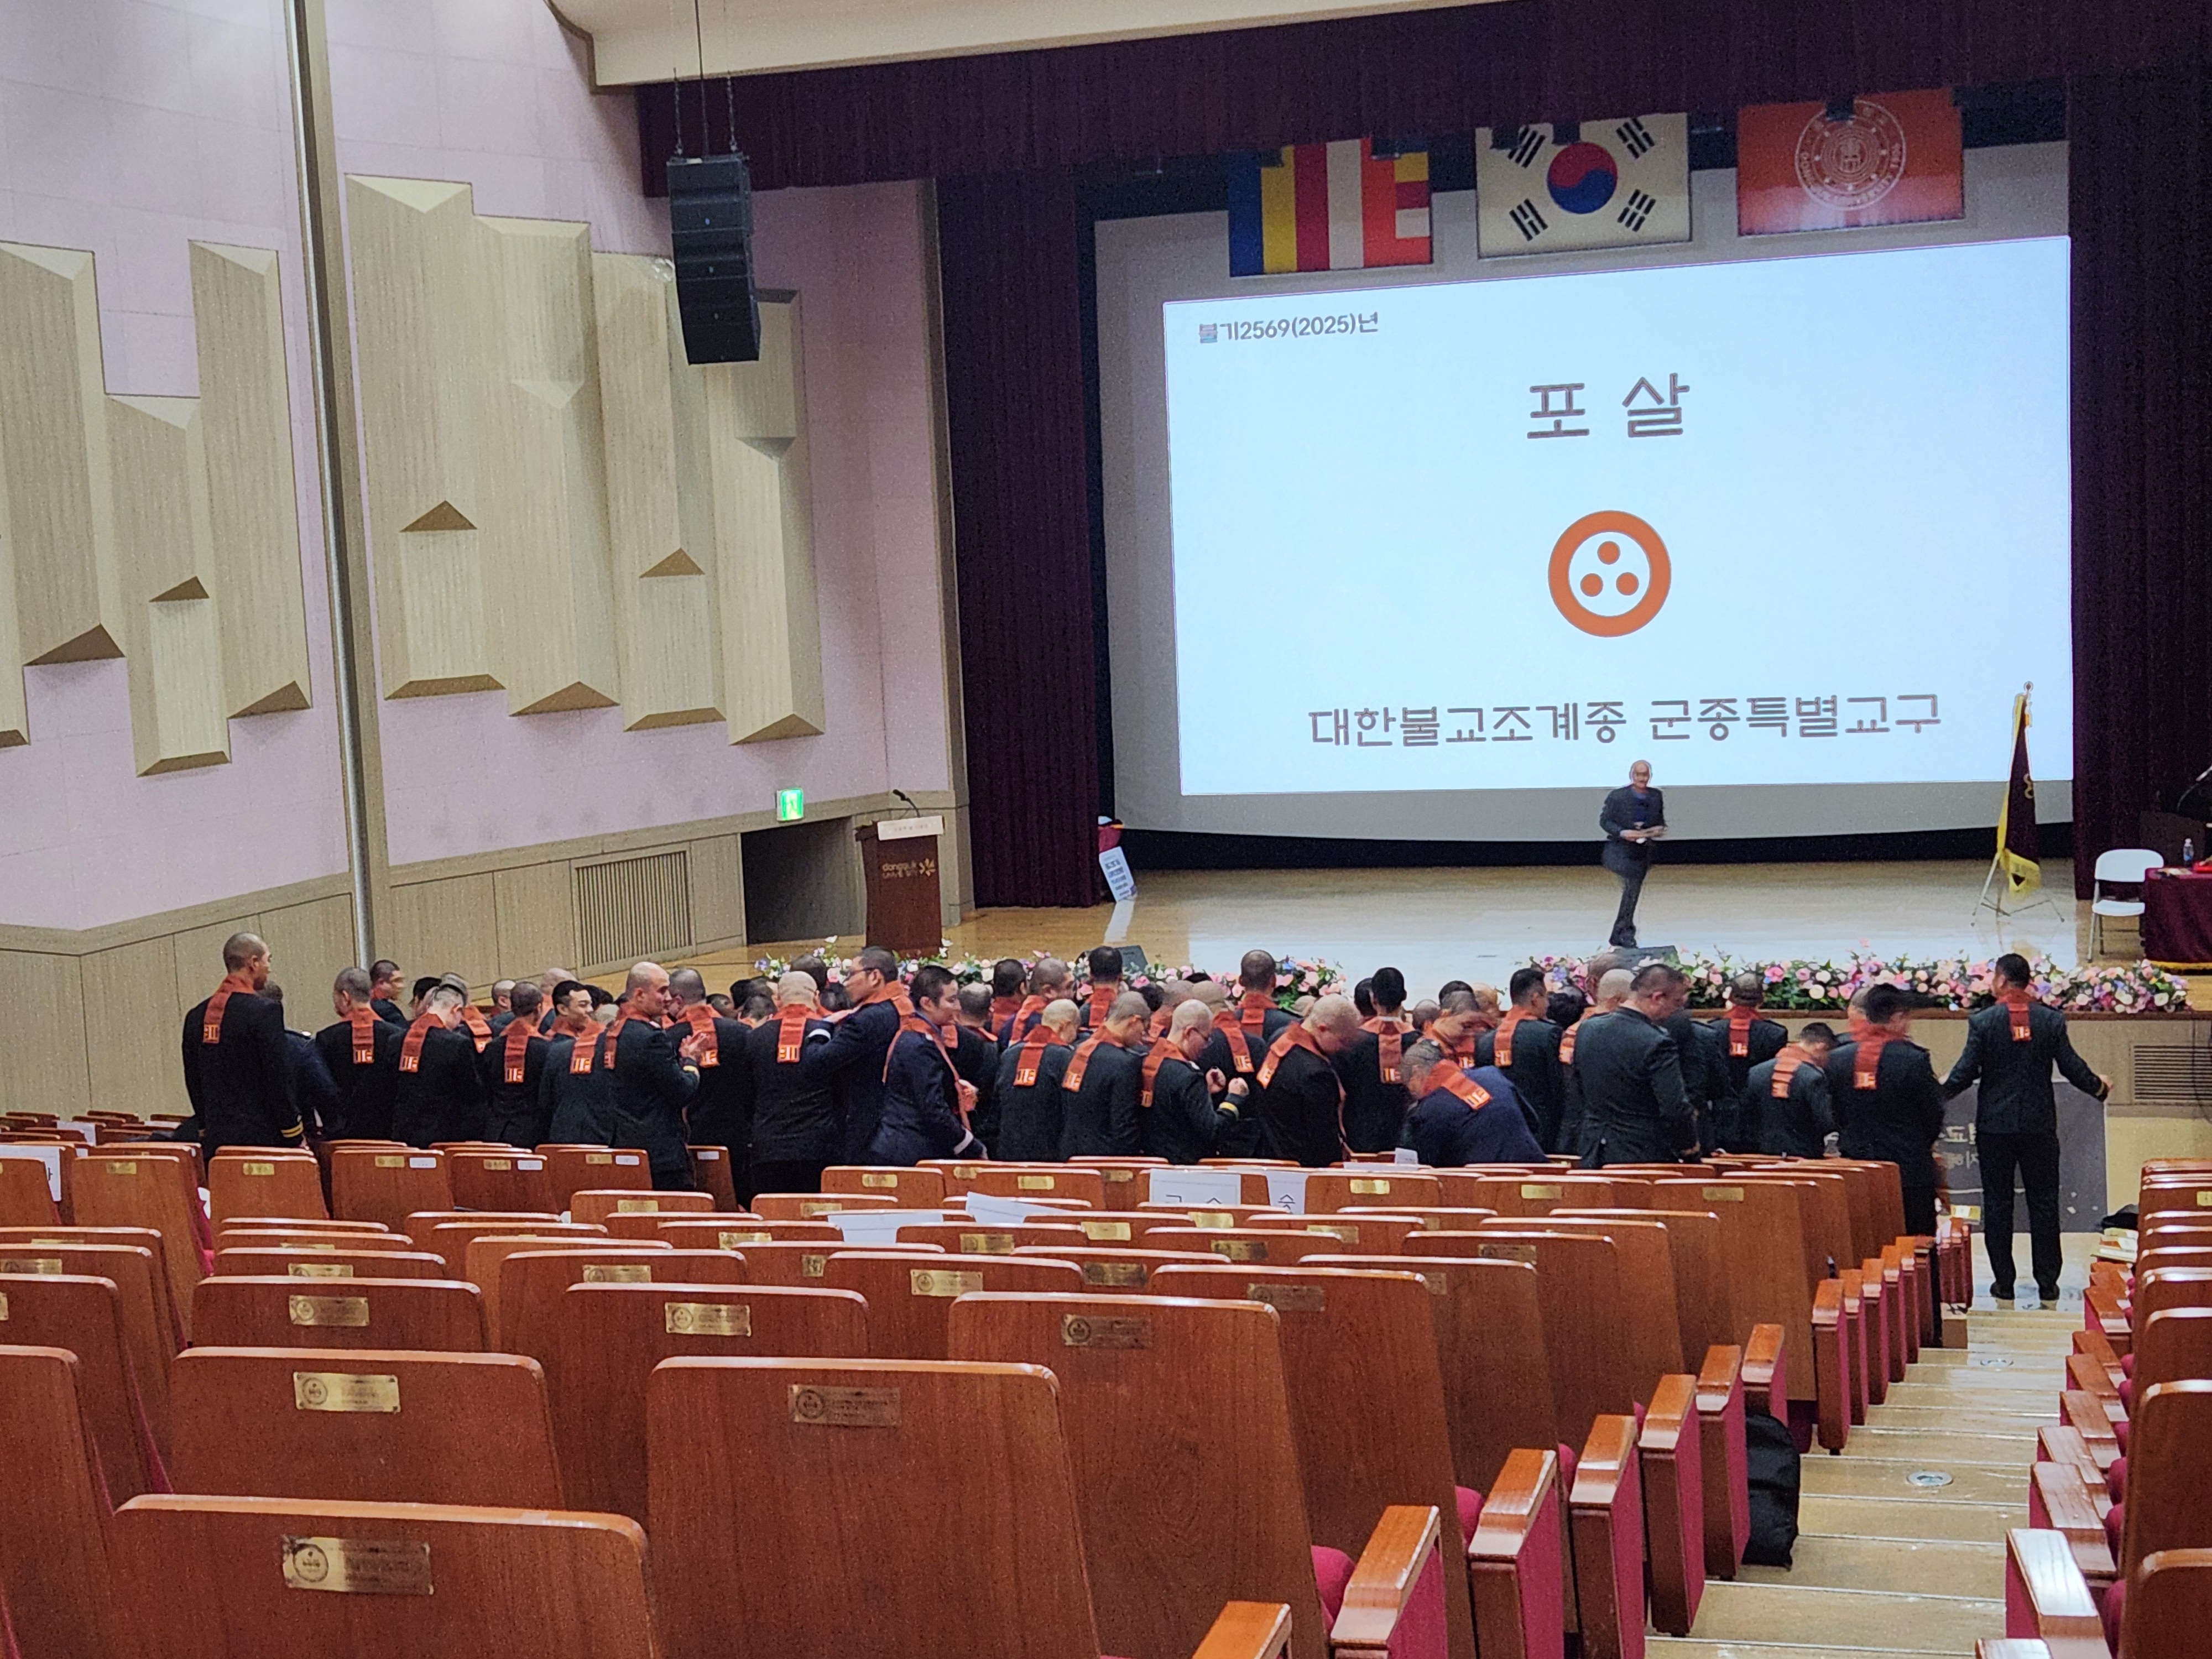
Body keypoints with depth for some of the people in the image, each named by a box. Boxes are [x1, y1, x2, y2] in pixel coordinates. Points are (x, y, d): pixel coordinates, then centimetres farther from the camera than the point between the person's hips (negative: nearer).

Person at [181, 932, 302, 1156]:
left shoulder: (196, 1016, 10)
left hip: (215, 1138, 7)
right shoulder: (264, 1011, -11)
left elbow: (193, 1081, 15)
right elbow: (279, 1077, -12)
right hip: (261, 1136, -6)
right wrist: (295, 1137, -5)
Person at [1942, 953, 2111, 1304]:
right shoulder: (2052, 1020, -4)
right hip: (2040, 1124, 2)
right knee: (2044, 1203, 9)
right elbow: (2072, 1067, -1)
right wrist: (2100, 1087, 19)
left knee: (1997, 1203, 7)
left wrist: (1940, 1094, 10)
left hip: (1995, 1125, -2)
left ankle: (2004, 1283, 9)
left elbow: (1965, 1073, -10)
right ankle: (2048, 1285, 11)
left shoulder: (1982, 1022, -10)